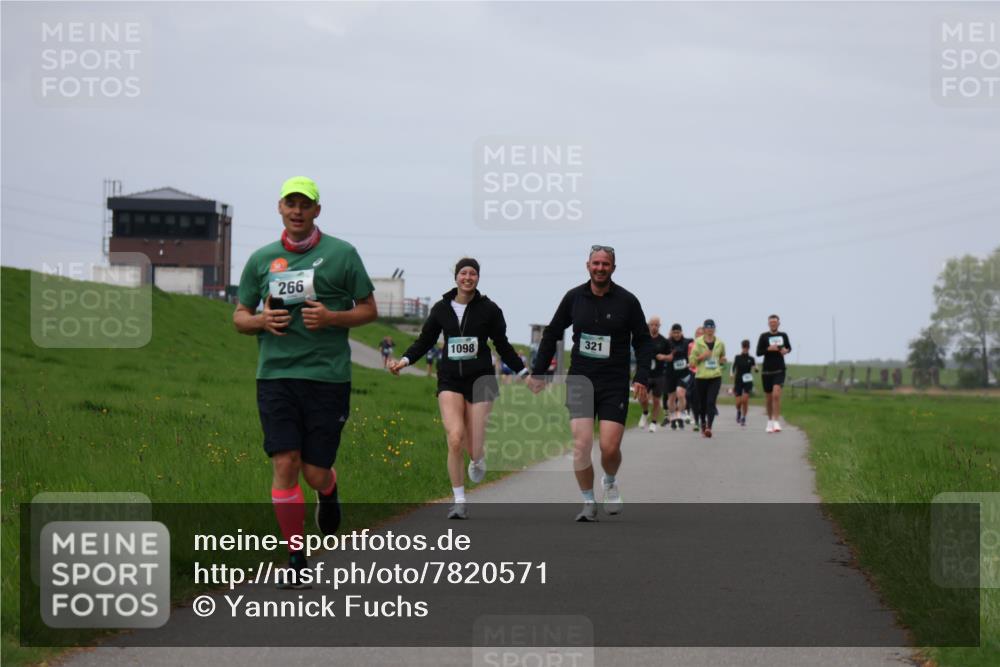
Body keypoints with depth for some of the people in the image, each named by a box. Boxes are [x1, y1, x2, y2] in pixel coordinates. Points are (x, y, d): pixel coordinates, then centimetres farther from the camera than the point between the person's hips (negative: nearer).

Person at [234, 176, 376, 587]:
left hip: (327, 375, -2)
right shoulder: (261, 259, 11)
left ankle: (328, 494, 40)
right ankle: (296, 558, 2)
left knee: (315, 473, 1)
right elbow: (239, 317, 17)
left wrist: (331, 317, -11)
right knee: (284, 465, -8)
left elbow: (368, 309, 7)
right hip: (275, 374, 2)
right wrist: (262, 320, -6)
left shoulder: (341, 254, 3)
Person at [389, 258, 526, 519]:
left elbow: (502, 346, 9)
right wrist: (405, 360, -2)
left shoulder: (488, 309, 2)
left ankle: (478, 458, 38)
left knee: (473, 449, -4)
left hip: (480, 380, 0)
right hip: (450, 380, 1)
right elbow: (425, 340, 13)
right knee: (455, 440, -18)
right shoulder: (442, 308, 5)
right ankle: (459, 501, -4)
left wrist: (524, 373, 4)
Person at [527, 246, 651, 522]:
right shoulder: (574, 298, 3)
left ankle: (610, 483, 25)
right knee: (581, 445, -9)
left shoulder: (627, 301, -2)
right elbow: (552, 334, 14)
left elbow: (643, 341, 4)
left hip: (614, 385, -1)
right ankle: (588, 504, 7)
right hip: (580, 382, 1)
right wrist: (538, 372, 13)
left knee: (610, 448, -9)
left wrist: (642, 377, -9)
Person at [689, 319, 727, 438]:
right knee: (702, 403, 6)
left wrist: (723, 361, 3)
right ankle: (703, 425, 27)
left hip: (715, 377, 0)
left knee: (711, 402, -14)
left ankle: (709, 427, -22)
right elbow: (691, 360, 2)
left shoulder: (720, 343, 10)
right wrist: (702, 356, -14)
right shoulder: (698, 343, 1)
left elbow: (722, 358, 25)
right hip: (701, 377, 0)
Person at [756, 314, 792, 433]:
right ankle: (770, 421, 28)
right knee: (768, 397, 9)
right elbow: (758, 352, -3)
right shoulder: (764, 336, -1)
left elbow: (789, 347, 20)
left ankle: (776, 422, -20)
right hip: (766, 370, 0)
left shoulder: (783, 335, 5)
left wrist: (786, 350, -3)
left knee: (776, 395, -19)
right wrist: (769, 349, -20)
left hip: (779, 370, 0)